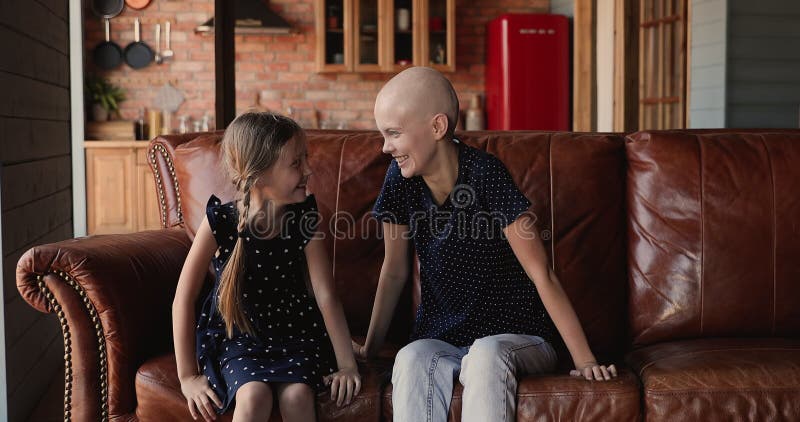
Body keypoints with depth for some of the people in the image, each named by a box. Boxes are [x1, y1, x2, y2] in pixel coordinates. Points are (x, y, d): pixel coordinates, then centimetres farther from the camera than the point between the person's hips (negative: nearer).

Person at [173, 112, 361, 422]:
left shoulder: (303, 220, -9)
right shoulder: (219, 222, -16)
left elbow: (326, 295, -8)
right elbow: (184, 299, -10)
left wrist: (347, 364, -11)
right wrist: (188, 375, -10)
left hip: (292, 332, 2)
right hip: (236, 335, -2)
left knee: (297, 394, -27)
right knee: (254, 395, -30)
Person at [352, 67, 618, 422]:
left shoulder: (484, 175, -18)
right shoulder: (400, 179, -4)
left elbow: (542, 275, -18)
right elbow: (394, 271, 8)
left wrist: (584, 361, -20)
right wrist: (369, 347, 8)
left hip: (514, 336, -3)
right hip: (439, 341, 3)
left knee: (486, 354, -36)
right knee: (411, 360, -30)